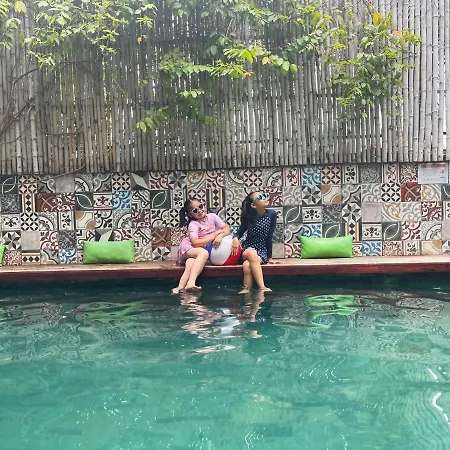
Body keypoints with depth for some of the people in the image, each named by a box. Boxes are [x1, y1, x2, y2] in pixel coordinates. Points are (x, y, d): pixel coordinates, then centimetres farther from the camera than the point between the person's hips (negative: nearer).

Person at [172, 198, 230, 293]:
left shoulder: (212, 216, 6)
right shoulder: (193, 224, -8)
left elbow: (227, 228, 1)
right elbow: (195, 243, -22)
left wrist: (220, 235, -22)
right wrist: (215, 234, -20)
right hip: (189, 248, -3)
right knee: (204, 253, -36)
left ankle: (180, 287, -39)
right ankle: (191, 282, -49)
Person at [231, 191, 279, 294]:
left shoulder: (271, 214, -7)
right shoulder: (249, 217, -4)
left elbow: (269, 237, -6)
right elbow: (240, 232, 2)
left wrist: (269, 257, -4)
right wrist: (235, 238, -22)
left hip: (262, 251, -1)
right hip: (246, 250, 1)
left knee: (247, 265, -33)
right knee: (251, 253, -35)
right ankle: (262, 287, -39)